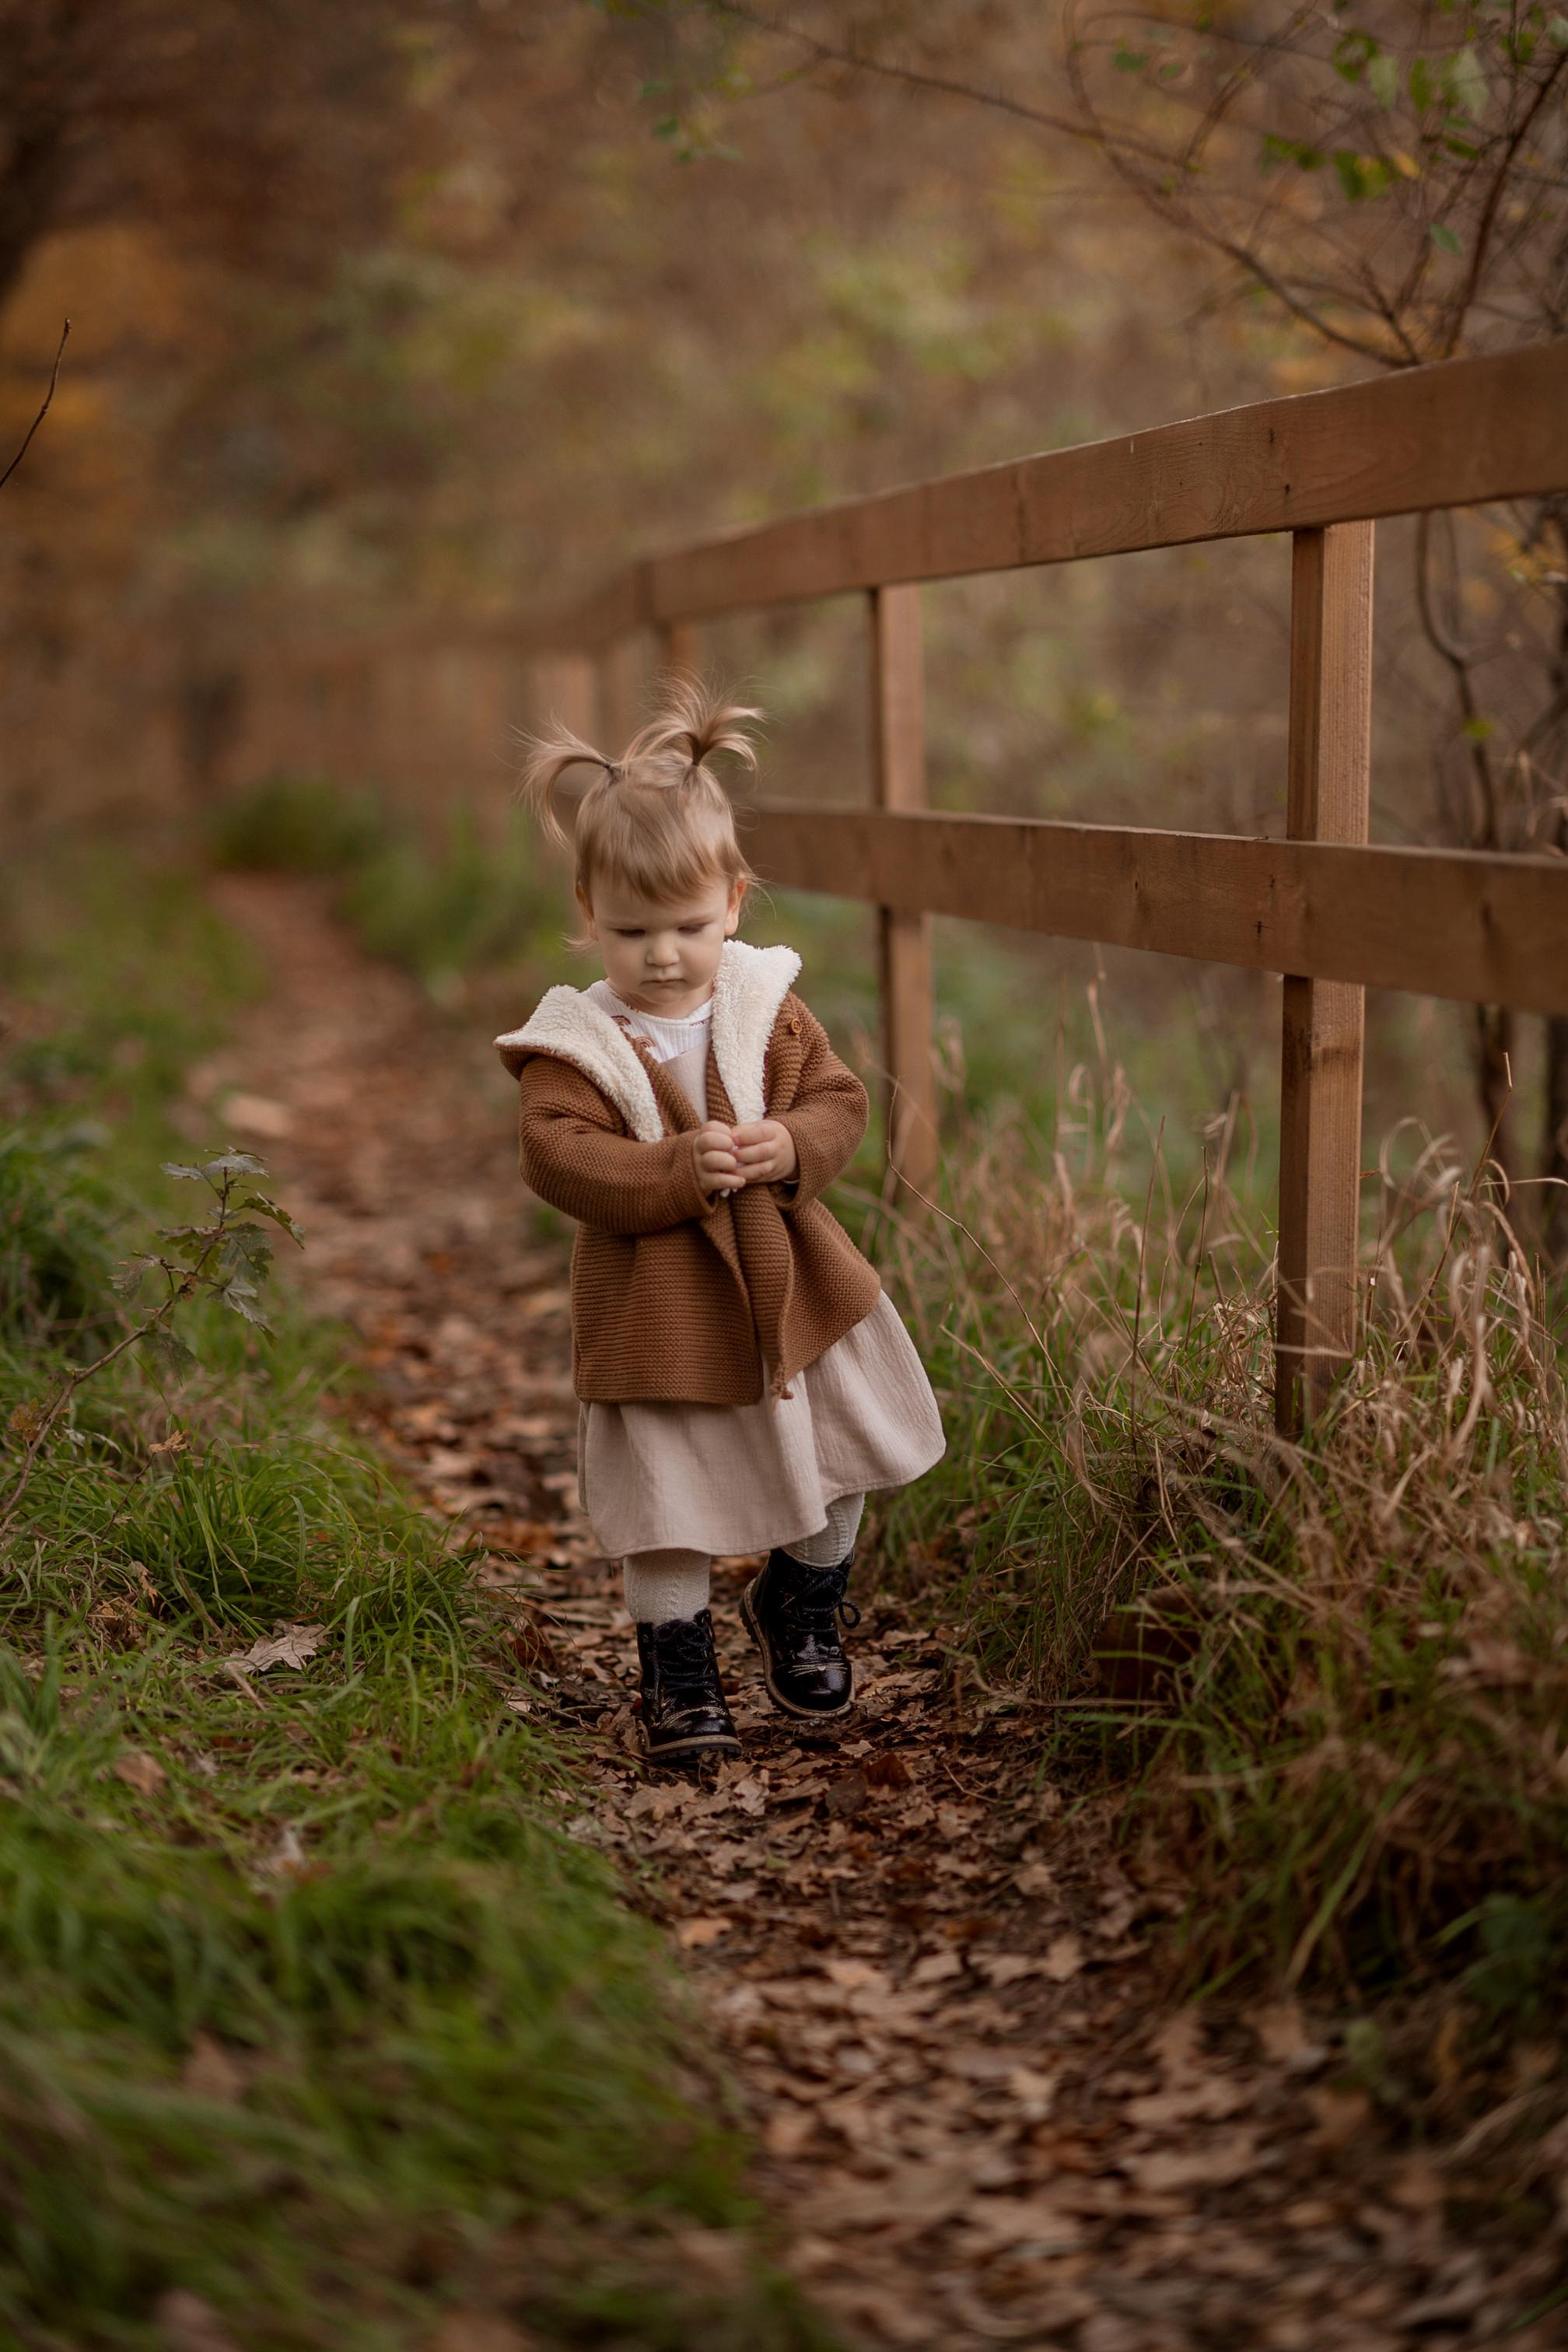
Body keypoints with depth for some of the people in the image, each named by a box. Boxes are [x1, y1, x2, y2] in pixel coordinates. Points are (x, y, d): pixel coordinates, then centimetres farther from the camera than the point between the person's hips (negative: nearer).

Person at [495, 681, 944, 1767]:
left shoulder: (767, 1004, -2)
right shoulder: (573, 1044, -13)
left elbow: (838, 1097, -1)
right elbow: (560, 1157, -21)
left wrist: (795, 1146, -23)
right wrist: (680, 1169, -32)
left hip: (792, 1282, 4)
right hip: (661, 1306, -3)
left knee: (834, 1461, 17)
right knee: (670, 1500, 3)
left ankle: (802, 1608, 42)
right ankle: (679, 1666, 24)